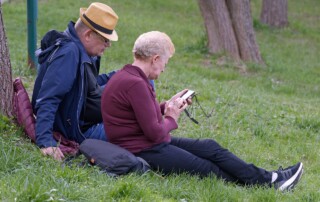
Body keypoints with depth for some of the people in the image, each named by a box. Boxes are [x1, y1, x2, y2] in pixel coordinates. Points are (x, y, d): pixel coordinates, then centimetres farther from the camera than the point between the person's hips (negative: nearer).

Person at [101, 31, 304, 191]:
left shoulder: (128, 76, 8)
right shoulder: (135, 84, -25)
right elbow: (155, 133, -23)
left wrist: (167, 106, 12)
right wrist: (171, 119, -5)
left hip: (150, 143, 11)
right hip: (145, 153, -11)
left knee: (209, 147, 9)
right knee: (209, 169, -4)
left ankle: (267, 179, 9)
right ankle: (267, 182, 4)